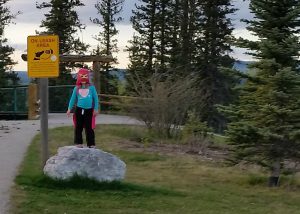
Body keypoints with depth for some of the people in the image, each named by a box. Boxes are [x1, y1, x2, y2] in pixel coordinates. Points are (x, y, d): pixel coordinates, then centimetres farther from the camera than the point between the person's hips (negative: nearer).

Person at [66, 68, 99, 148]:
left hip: (89, 110, -1)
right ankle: (78, 143, 15)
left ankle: (91, 144, 6)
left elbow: (95, 98, 2)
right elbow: (73, 99, 7)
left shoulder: (91, 87, -1)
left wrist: (96, 109, 0)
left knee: (89, 128, 1)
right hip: (79, 109, 1)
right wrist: (69, 109, 3)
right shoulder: (77, 88, 2)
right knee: (78, 127, 6)